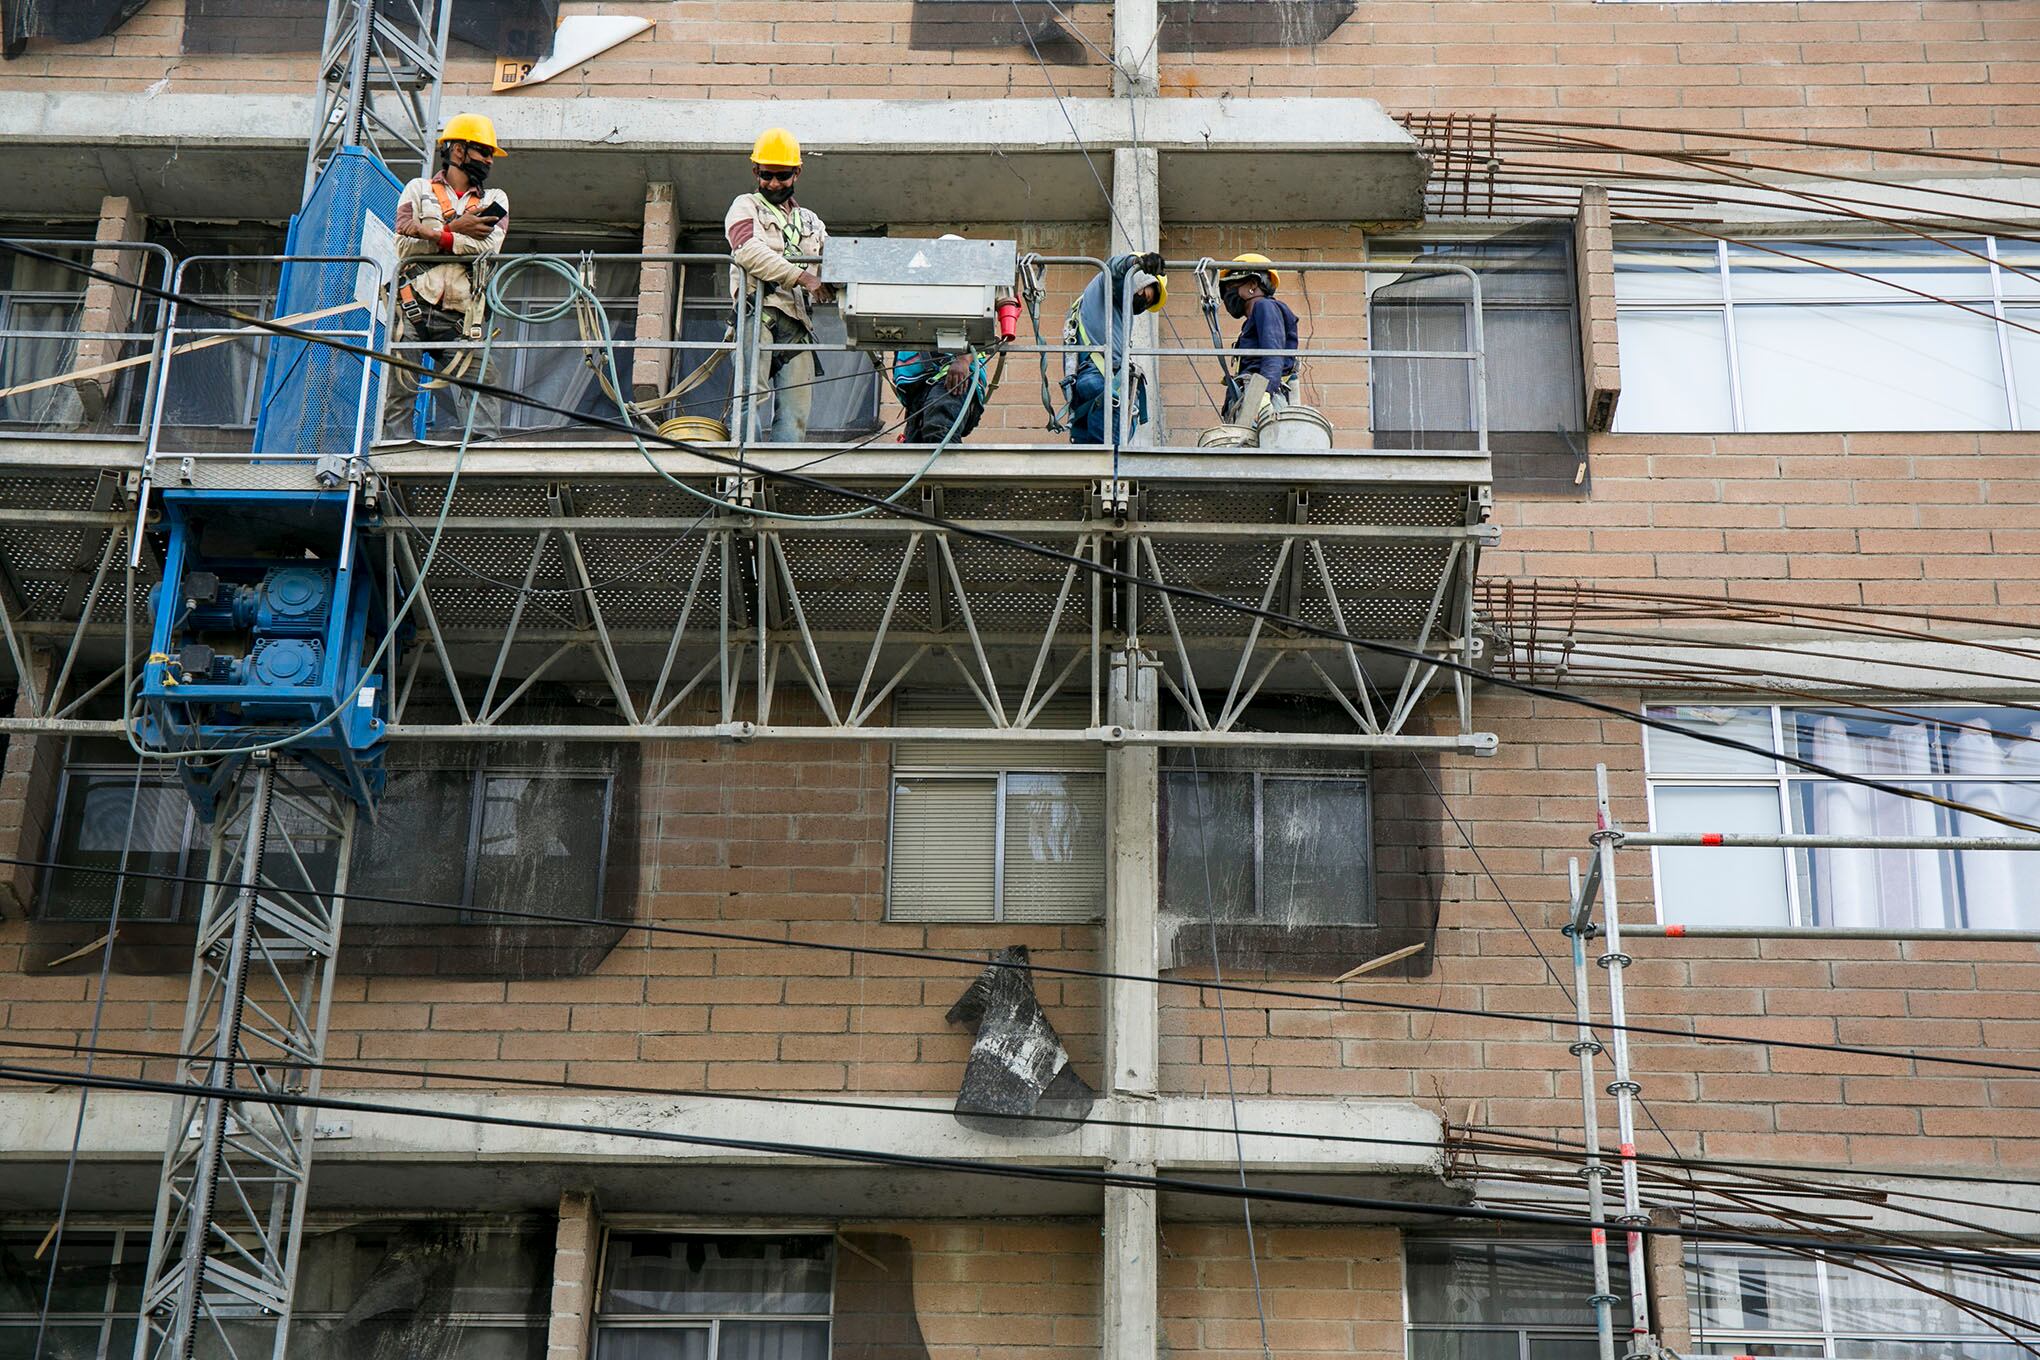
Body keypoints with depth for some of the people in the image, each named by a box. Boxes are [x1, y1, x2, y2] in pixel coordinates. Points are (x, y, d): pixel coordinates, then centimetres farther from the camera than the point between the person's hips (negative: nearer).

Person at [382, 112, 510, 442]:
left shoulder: (494, 201, 19)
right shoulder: (419, 189, 15)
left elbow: (488, 246, -2)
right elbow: (404, 244, -1)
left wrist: (433, 234, -9)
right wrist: (456, 230, -4)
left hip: (457, 317, 1)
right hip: (411, 309, -1)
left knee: (478, 389, -11)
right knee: (399, 394, -5)